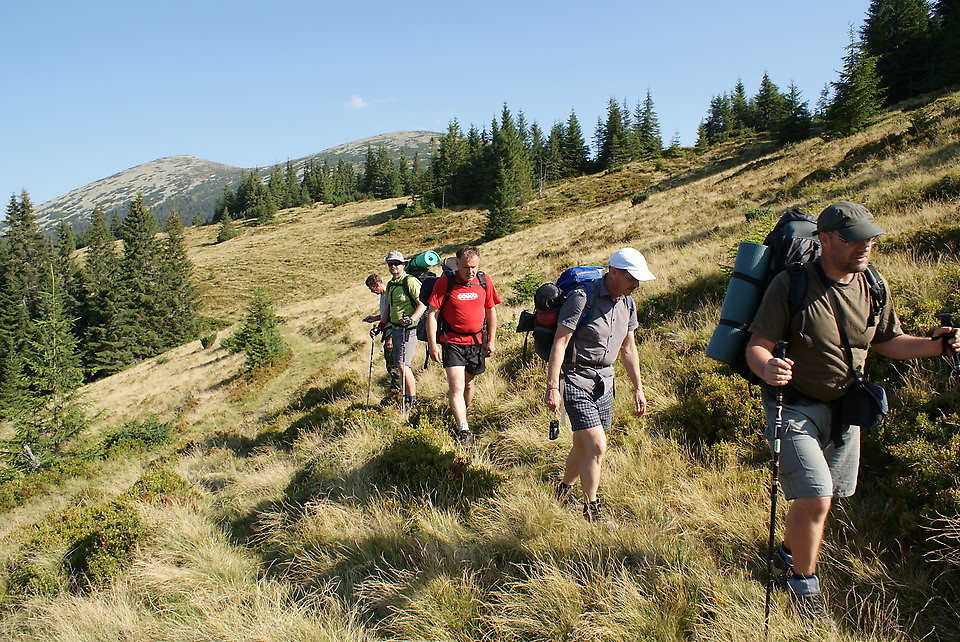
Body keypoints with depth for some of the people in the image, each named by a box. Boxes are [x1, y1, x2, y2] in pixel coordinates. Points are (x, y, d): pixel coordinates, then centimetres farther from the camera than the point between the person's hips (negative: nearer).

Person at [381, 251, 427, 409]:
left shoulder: (410, 281, -11)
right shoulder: (390, 284, 15)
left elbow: (423, 304, -16)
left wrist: (412, 319, -28)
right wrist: (382, 326, 21)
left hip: (409, 329, -8)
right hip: (395, 329, 8)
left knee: (403, 365, -13)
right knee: (399, 366, 10)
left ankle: (412, 401, -4)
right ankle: (405, 398, 19)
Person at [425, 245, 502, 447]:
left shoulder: (484, 281, -1)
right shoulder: (445, 282, -12)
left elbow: (491, 310, 10)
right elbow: (432, 313, -9)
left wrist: (491, 340, 10)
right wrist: (432, 344, -13)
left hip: (477, 341, 4)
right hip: (452, 342, -4)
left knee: (470, 383, 18)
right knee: (456, 387, -12)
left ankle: (462, 417, 39)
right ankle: (464, 431, -9)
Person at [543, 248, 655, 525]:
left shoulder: (627, 303, 7)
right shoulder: (582, 297, -17)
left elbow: (628, 348, 17)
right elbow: (559, 343, -18)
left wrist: (638, 388, 18)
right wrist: (552, 387, -21)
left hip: (604, 382, 7)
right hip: (576, 381, -7)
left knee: (583, 446, 15)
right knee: (597, 447, -10)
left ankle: (564, 490, 37)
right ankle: (592, 511, 5)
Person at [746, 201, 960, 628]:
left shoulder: (872, 286, 0)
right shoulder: (791, 286, -19)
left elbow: (889, 342, 12)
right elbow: (756, 347, -21)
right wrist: (767, 367, -44)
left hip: (843, 408, 6)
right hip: (795, 407, -6)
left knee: (821, 497, 16)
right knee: (814, 497, -14)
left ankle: (788, 557, 42)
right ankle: (803, 586, 10)